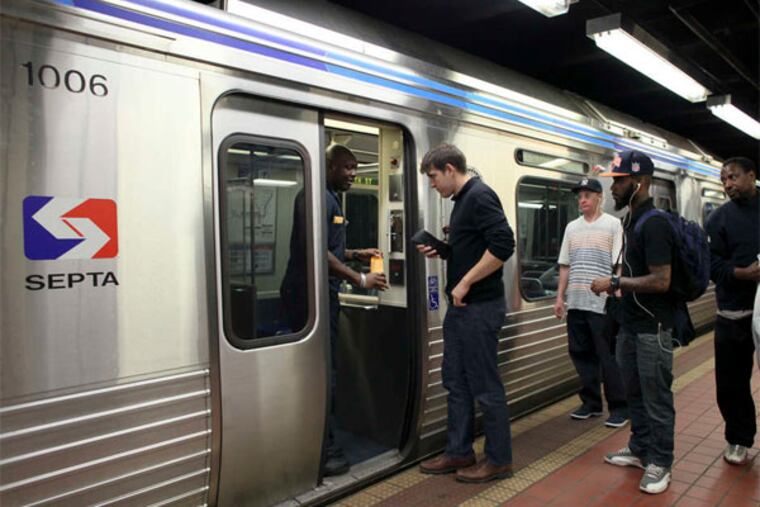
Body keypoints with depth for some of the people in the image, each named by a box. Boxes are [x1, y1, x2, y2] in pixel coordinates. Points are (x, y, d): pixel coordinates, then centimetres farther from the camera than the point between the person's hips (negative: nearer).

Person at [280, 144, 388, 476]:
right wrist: (359, 279, -17)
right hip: (311, 295, -10)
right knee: (321, 373, -4)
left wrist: (355, 255, 13)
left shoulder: (330, 198, 19)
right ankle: (323, 452, 7)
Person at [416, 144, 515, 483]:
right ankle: (459, 452, 28)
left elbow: (503, 244, -25)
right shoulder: (462, 200, 15)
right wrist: (440, 251, 9)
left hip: (479, 307, -10)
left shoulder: (480, 196, -14)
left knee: (485, 385, 2)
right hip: (461, 306, 10)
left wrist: (465, 283, -21)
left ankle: (499, 460, 17)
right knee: (456, 381, 15)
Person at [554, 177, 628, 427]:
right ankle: (591, 402, 24)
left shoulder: (613, 225, -1)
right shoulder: (572, 227, 13)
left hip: (602, 303, -5)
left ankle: (619, 407, 13)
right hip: (576, 303, 5)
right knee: (581, 354, 11)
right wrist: (560, 297, 11)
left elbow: (620, 264, -6)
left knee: (608, 357, 0)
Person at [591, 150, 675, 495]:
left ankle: (660, 463, 17)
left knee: (655, 396, 3)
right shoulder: (632, 219, 10)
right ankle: (639, 449, 32)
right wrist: (617, 285, 10)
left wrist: (615, 282, -20)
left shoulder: (653, 223, -19)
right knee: (634, 392, 18)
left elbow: (661, 281, -24)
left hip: (652, 327, -9)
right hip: (630, 323, 9)